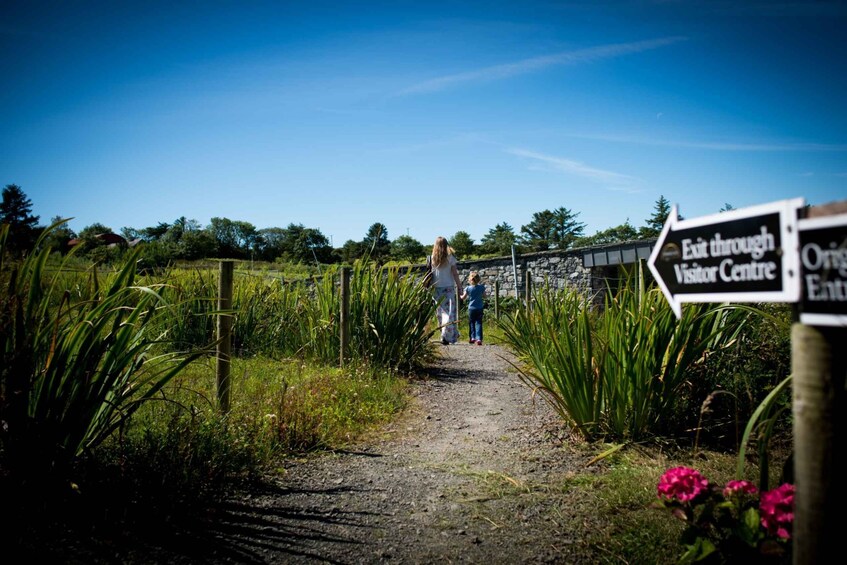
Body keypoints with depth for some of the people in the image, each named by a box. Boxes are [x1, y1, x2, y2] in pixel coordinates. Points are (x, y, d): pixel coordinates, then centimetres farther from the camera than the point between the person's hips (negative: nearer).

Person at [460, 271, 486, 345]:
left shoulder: (468, 288, -7)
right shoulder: (481, 287, -2)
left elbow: (463, 298, -1)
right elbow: (484, 297, 7)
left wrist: (460, 296, 20)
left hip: (471, 308, -1)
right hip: (480, 308, 1)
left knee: (471, 323, 13)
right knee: (478, 323, 1)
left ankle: (473, 338, 13)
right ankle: (479, 338, -8)